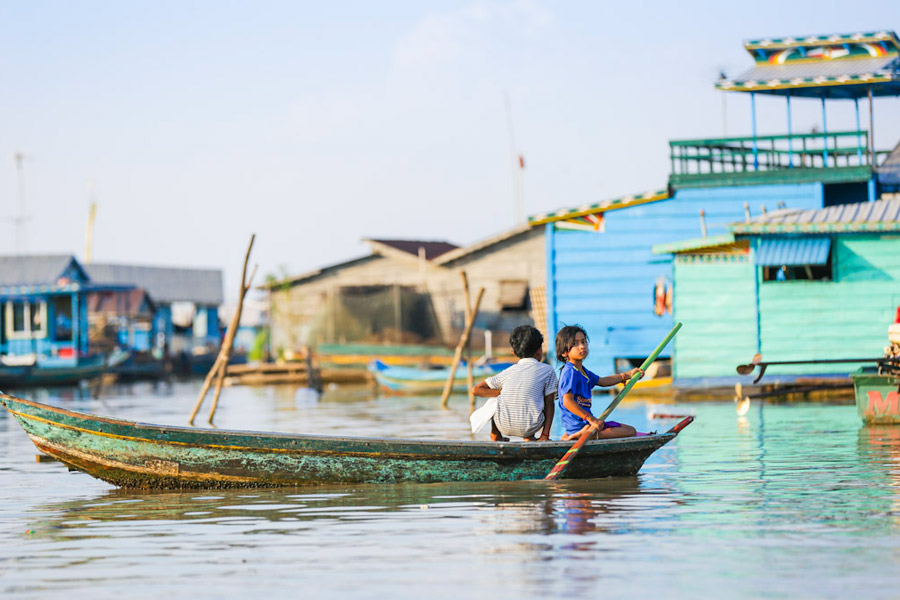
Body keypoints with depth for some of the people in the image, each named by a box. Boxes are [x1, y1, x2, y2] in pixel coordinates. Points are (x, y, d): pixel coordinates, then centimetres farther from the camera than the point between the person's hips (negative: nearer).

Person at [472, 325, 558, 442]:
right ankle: (529, 437, 29)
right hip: (530, 427, -2)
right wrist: (545, 435, 6)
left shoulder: (508, 372, 12)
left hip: (504, 426, 2)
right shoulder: (548, 370, 6)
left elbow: (476, 390, 12)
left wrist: (501, 392, 15)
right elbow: (549, 403, 5)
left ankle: (495, 436, 43)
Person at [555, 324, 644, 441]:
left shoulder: (582, 372, 16)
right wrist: (590, 419, -29)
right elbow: (567, 401, -26)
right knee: (630, 431, -11)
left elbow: (602, 382, 33)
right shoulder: (571, 372, -16)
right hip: (579, 425, -10)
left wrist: (627, 375, 28)